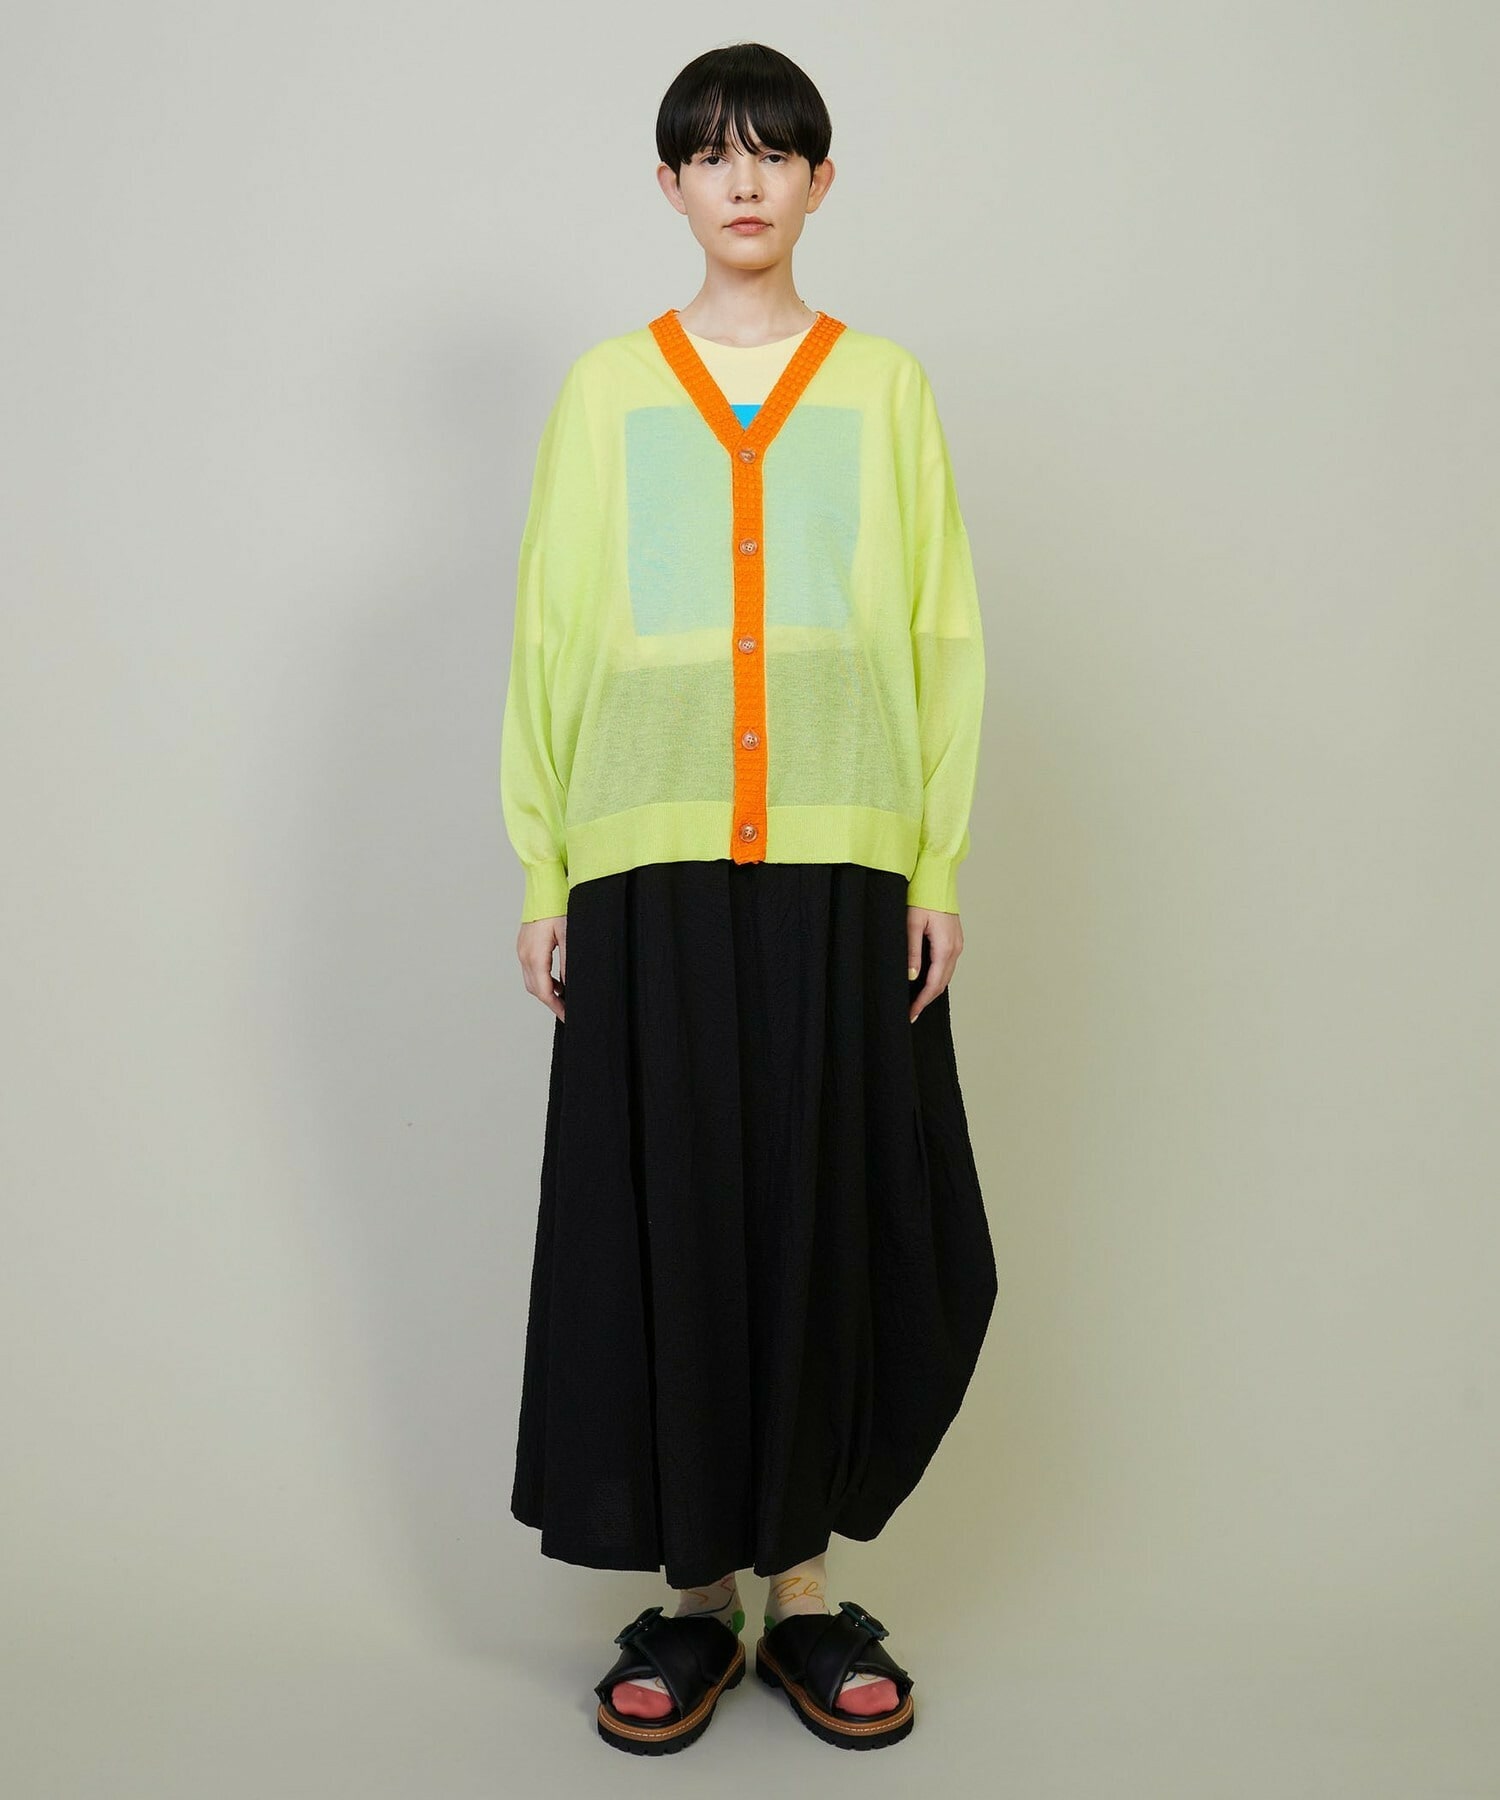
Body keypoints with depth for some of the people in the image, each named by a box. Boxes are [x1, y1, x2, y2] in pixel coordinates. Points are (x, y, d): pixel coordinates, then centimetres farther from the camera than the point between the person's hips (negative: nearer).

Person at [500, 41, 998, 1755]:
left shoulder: (885, 383, 9)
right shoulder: (604, 388, 9)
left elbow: (942, 633, 6)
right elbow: (548, 637, 8)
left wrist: (940, 864, -1)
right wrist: (542, 875, 2)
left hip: (843, 869, 0)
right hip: (650, 869, 0)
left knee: (831, 1217, 2)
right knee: (664, 1218, 2)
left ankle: (806, 1585, 17)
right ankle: (695, 1592, 16)